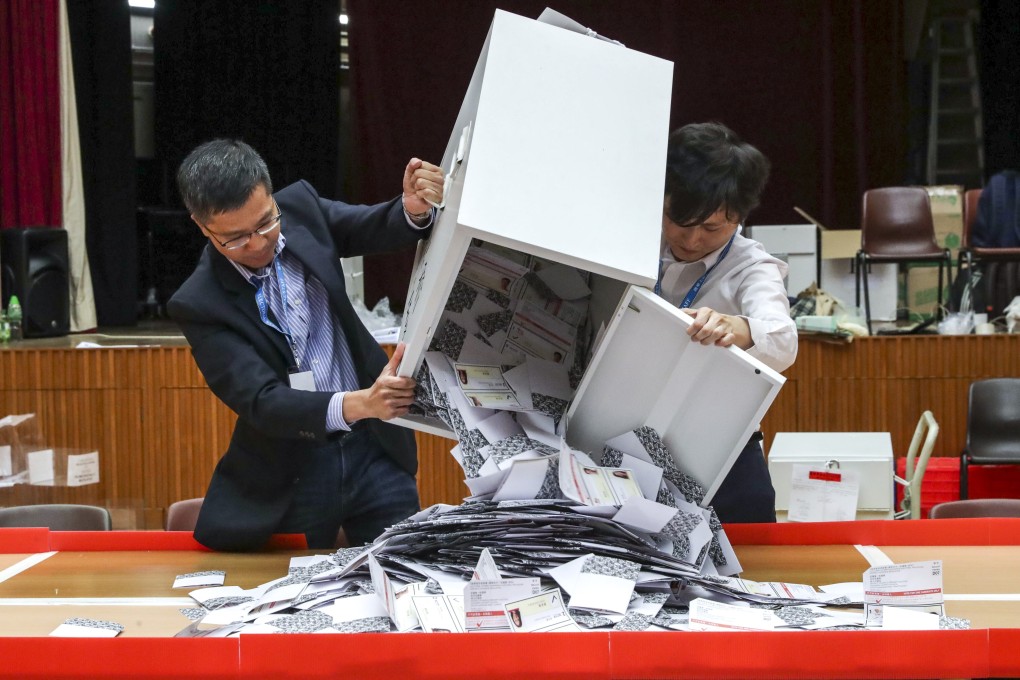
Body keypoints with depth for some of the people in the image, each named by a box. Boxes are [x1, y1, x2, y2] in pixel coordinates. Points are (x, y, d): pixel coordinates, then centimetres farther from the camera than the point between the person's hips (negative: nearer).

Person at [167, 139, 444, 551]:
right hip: (291, 477, -3)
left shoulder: (301, 207, -3)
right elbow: (260, 402, -22)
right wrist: (357, 405, -38)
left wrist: (413, 209, -27)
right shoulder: (199, 304, -15)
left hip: (373, 448, 3)